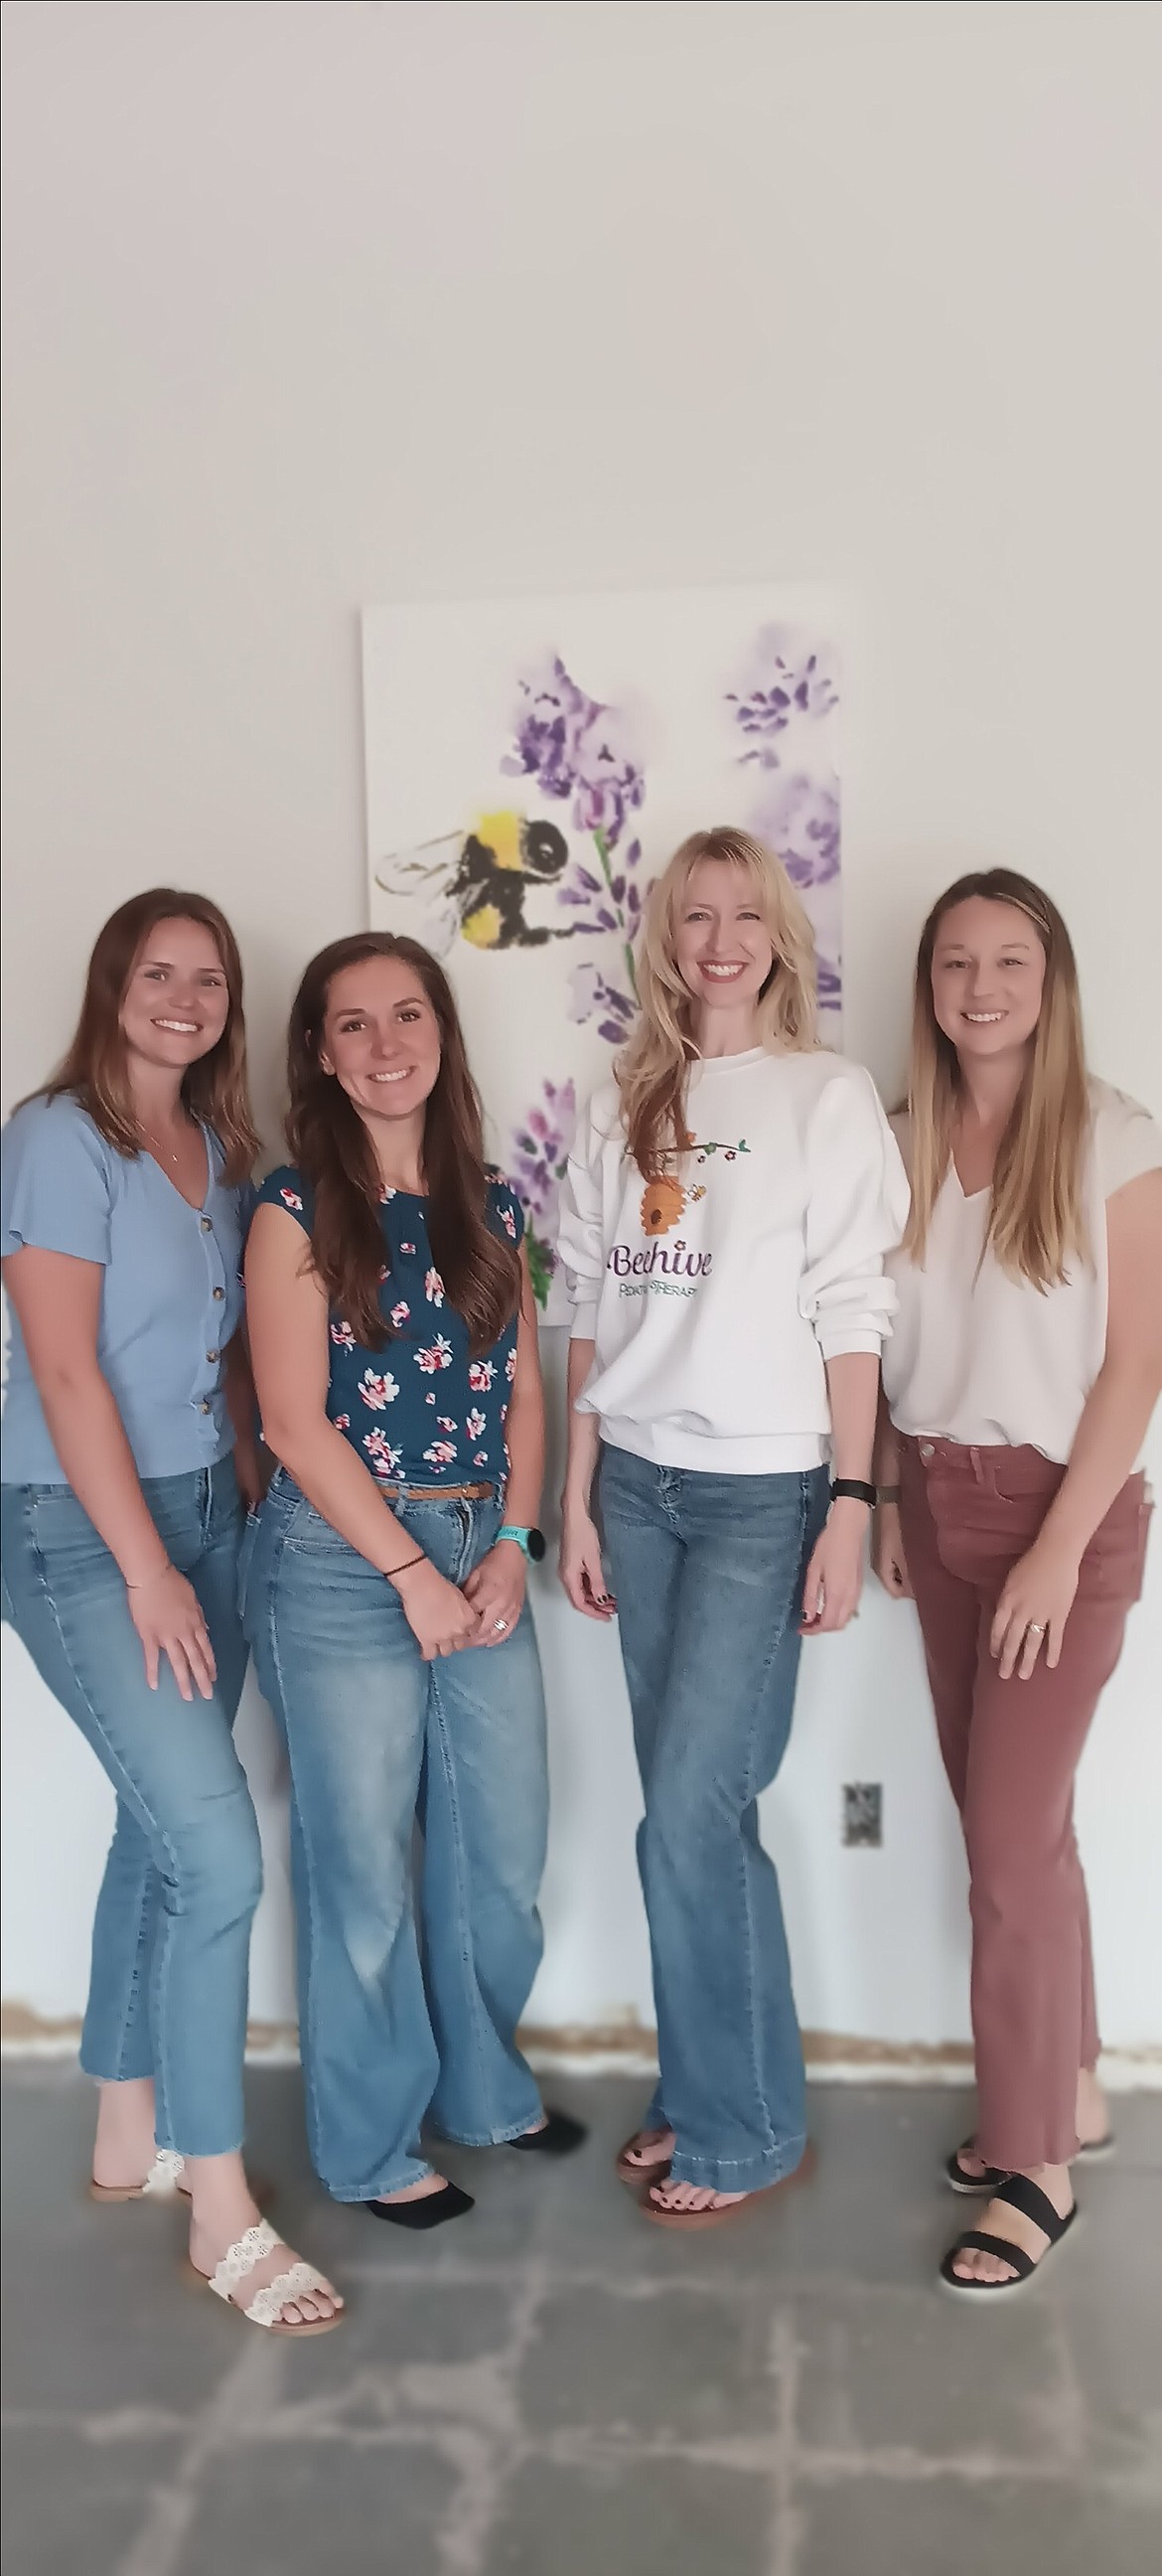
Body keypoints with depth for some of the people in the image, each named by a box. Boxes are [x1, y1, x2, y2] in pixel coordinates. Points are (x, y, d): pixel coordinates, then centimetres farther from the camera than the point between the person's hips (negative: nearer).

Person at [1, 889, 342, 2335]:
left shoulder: (218, 1149, 11)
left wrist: (248, 1500, 5)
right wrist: (147, 1569, -15)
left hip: (203, 1512, 7)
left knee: (162, 1831, 14)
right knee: (218, 1852, -10)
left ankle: (129, 2138, 31)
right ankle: (221, 2214, 5)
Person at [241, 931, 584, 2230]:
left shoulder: (487, 1204, 8)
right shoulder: (296, 1210, -7)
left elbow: (523, 1387, 9)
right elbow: (294, 1419, -11)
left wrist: (513, 1546, -4)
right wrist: (414, 1574, -12)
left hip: (484, 1553, 5)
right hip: (339, 1562, -5)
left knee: (503, 1851, 13)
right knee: (365, 1868, 6)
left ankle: (484, 2087, 38)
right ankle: (371, 2147, 27)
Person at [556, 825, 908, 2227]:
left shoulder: (827, 1097, -3)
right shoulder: (621, 1110, 11)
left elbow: (851, 1314, -6)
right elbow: (593, 1318, 10)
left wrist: (850, 1509, -10)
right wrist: (577, 1501, 8)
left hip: (765, 1490, -4)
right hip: (639, 1481, 5)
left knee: (693, 1813, -4)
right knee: (689, 1810, 10)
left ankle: (739, 2127, 15)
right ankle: (708, 2097, 26)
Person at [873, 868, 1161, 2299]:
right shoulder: (903, 1142, 5)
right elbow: (893, 1344, 10)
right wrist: (890, 1497, 4)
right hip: (937, 1506, 5)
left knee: (1008, 1837, -5)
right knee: (1014, 1820, 14)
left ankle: (1035, 2162, 12)